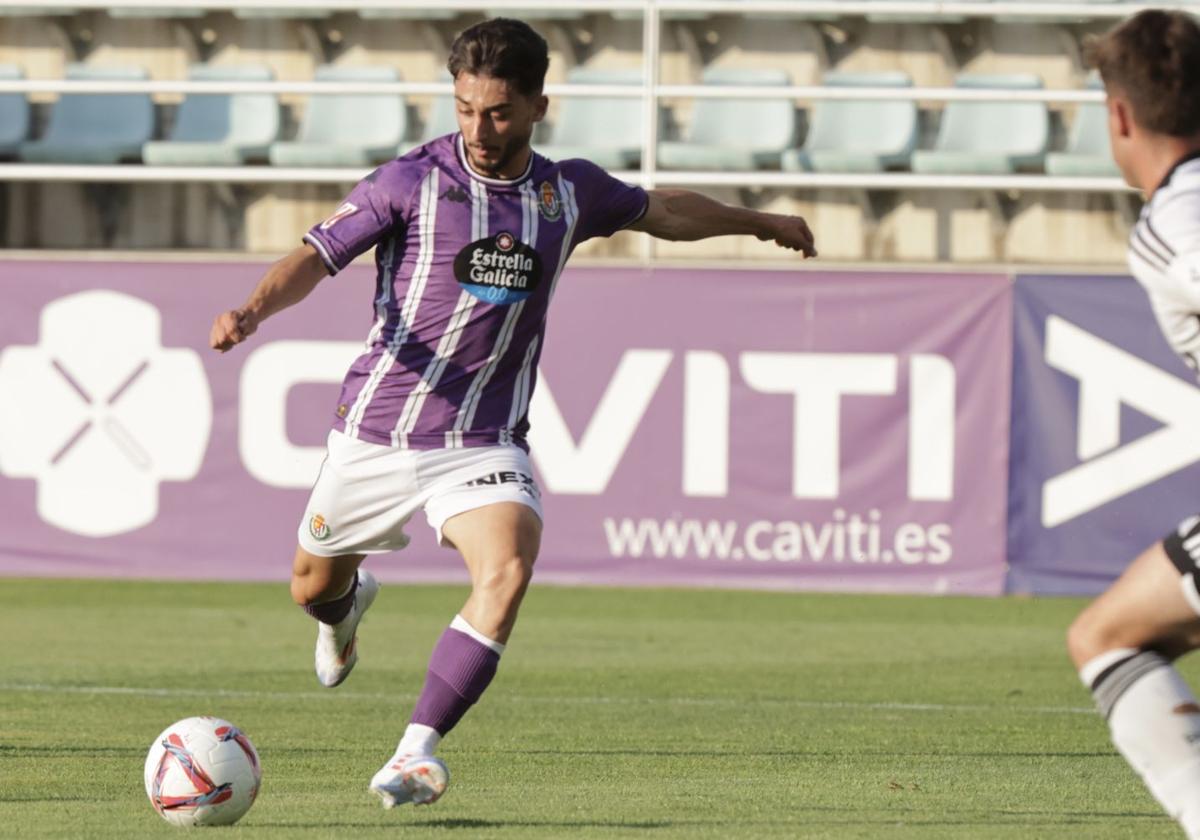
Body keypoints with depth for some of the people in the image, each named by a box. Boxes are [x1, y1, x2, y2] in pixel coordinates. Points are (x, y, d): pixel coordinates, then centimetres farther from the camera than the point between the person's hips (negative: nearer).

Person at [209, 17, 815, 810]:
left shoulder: (569, 192, 3)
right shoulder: (413, 180, -9)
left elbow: (660, 210, 23)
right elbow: (319, 255, -12)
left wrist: (761, 223, 34)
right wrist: (252, 311, -31)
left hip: (485, 441, 1)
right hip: (377, 431, -1)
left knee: (507, 568, -27)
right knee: (312, 588, 16)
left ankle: (418, 749, -23)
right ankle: (350, 603, 56)